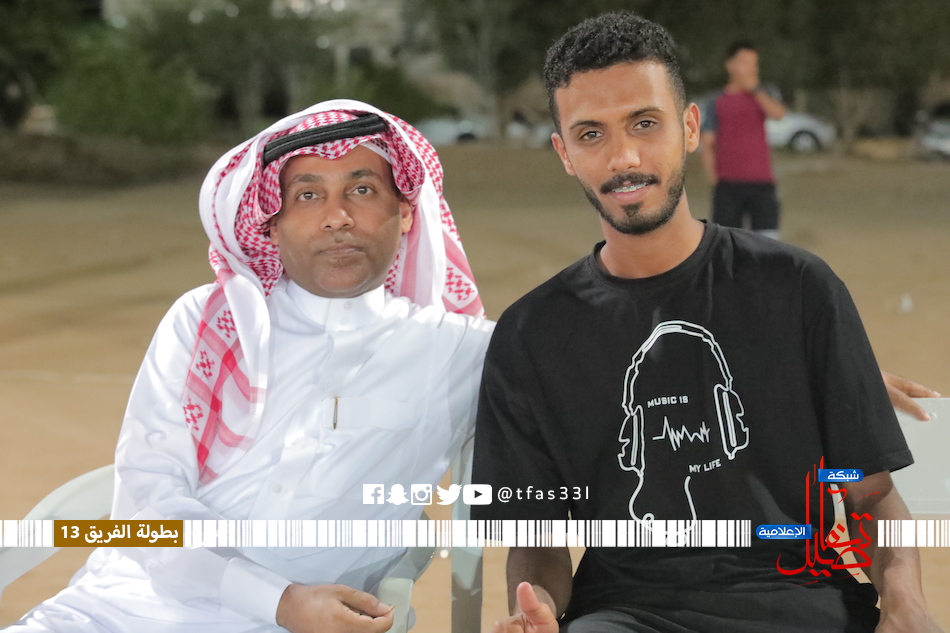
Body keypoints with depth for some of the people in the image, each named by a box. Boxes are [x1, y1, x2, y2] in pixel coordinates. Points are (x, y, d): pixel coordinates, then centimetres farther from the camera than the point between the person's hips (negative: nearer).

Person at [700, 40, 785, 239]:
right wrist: (714, 180, -7)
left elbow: (778, 113, -13)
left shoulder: (762, 96, 9)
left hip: (762, 183, 1)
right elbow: (707, 145, 3)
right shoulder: (717, 103, 5)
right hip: (728, 184, -1)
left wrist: (755, 88, -12)